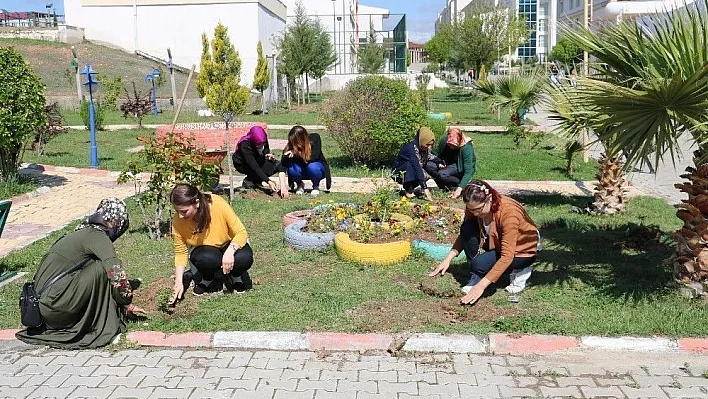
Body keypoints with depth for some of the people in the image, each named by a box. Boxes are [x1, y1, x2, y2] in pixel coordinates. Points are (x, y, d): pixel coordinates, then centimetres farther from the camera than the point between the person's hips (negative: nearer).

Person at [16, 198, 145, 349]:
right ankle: (104, 328, -7)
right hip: (54, 306, -9)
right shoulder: (98, 236, -10)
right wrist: (128, 304, -4)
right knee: (102, 269, -12)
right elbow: (117, 273, -18)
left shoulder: (83, 231, 19)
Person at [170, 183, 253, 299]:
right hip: (204, 251, 1)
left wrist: (230, 251, -39)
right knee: (208, 259, -34)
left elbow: (241, 233, -21)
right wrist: (179, 282, -18)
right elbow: (180, 253, -9)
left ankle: (235, 277, 2)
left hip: (230, 246, -1)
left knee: (244, 258, -33)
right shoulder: (178, 222, -21)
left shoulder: (219, 205, -29)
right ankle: (205, 281, 0)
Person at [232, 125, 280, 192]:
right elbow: (255, 167, -38)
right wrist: (268, 181, -44)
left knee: (276, 165, -15)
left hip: (257, 161, 7)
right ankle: (248, 181, -7)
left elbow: (266, 149, 7)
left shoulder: (263, 141, -20)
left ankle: (255, 181, -1)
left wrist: (267, 154, -18)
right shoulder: (245, 145, -36)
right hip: (242, 165, -7)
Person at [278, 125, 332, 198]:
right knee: (292, 168, -32)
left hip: (318, 166, -1)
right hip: (302, 171, 1)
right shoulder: (290, 147, -23)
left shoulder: (315, 138, -23)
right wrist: (283, 187, -42)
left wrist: (296, 152, -33)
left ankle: (316, 186, -5)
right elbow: (282, 168, -30)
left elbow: (314, 157, -31)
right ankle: (299, 185, 0)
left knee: (312, 167, -36)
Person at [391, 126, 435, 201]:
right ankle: (408, 190, -21)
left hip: (413, 174, 7)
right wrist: (424, 187, -44)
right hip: (398, 173, -7)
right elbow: (417, 167, -38)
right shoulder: (411, 148, -30)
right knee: (409, 164, -35)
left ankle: (411, 187, 1)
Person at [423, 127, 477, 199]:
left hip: (461, 169, -6)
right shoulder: (444, 140, -16)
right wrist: (439, 163, -21)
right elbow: (434, 154, 2)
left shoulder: (467, 148, -28)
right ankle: (444, 187, -8)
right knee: (428, 165, -22)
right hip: (447, 165, 6)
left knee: (442, 174, -34)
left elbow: (468, 172, -31)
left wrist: (459, 188, -41)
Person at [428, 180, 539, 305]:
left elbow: (507, 256, -37)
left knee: (479, 264, -29)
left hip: (523, 251, -6)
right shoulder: (473, 207, -17)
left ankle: (519, 270, -3)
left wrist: (481, 286, -41)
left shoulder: (509, 212, -35)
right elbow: (464, 235, 0)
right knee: (467, 228, -22)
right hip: (497, 243, 6)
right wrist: (448, 259, -14)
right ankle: (475, 277, -11)